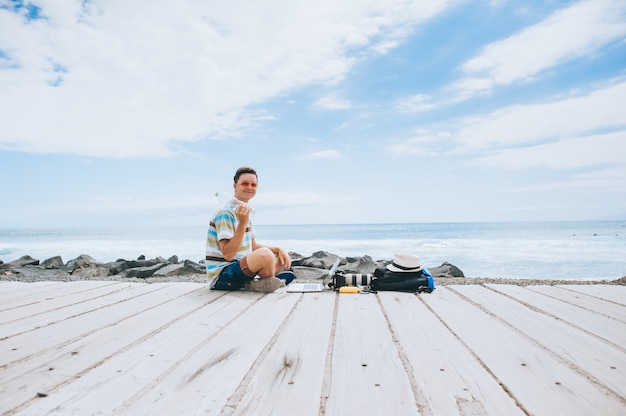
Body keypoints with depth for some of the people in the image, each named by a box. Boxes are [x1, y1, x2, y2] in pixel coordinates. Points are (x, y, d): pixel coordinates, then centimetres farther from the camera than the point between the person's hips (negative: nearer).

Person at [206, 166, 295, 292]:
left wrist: (278, 249, 5)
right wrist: (243, 223, -29)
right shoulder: (225, 213, -16)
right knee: (265, 255, -34)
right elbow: (227, 255, -24)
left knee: (284, 260, 11)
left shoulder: (246, 211, 14)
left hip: (240, 267, 10)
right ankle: (268, 283, -6)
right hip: (222, 276, -10)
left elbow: (253, 247, 20)